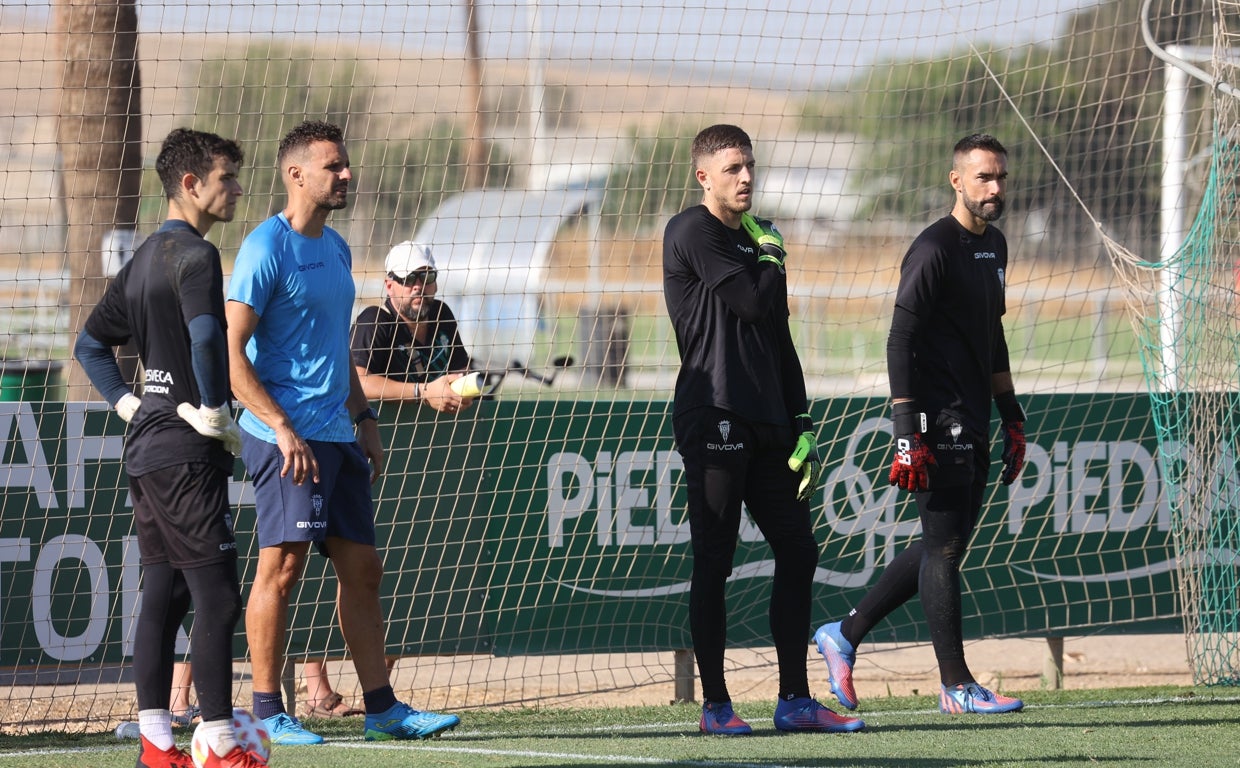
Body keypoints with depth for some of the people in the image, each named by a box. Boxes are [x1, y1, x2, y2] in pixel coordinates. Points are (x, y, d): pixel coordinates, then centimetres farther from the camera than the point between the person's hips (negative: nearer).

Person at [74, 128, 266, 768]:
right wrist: (215, 411, -19)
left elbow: (91, 343, 23)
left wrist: (129, 403, 14)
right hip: (187, 451, -10)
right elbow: (205, 336, -31)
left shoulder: (144, 259, 16)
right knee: (216, 597, -7)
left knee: (161, 595, 11)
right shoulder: (194, 255, -13)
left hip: (148, 448, 10)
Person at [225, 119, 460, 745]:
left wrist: (364, 421, 19)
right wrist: (282, 428, -21)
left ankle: (382, 709, 12)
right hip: (287, 435, -9)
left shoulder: (336, 249, 17)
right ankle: (267, 713, -3)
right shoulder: (267, 247, -10)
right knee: (282, 566, -8)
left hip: (337, 436, 9)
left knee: (362, 569, 8)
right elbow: (230, 351, -15)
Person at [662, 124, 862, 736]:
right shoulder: (694, 232, -5)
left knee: (797, 552, 6)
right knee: (713, 563, -4)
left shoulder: (753, 240, 20)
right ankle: (715, 705, 0)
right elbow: (756, 304, -14)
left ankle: (794, 701, 10)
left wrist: (802, 426, 15)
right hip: (713, 420, -8)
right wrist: (772, 254, 6)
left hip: (765, 425, 8)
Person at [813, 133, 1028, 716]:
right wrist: (907, 436, -23)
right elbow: (901, 341, -17)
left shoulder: (994, 246, 16)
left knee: (944, 548, 12)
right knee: (944, 547, -6)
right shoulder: (935, 248, -12)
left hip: (973, 425, 9)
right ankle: (957, 686, -3)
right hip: (938, 422, -9)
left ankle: (844, 634, 22)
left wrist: (1011, 419, 22)